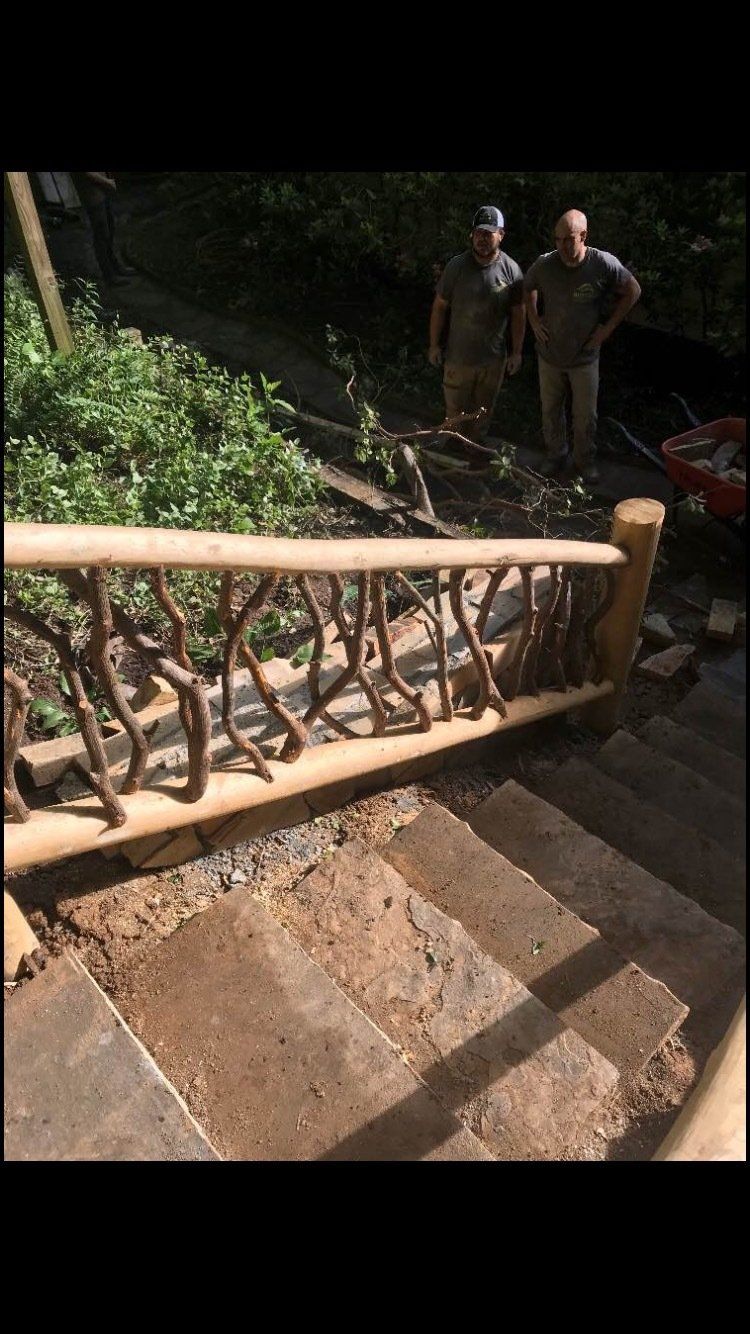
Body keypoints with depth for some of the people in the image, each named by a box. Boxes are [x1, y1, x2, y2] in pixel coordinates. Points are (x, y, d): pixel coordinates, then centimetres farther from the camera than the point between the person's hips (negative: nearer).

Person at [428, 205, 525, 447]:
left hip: (494, 357, 1)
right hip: (458, 355, -1)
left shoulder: (511, 270, -9)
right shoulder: (456, 266, -11)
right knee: (455, 409, 11)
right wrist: (434, 345, -1)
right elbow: (439, 307, -2)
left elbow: (518, 314, 0)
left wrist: (517, 352, 1)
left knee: (484, 409, 18)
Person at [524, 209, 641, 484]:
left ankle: (585, 460, 27)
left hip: (584, 356, -2)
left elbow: (632, 291, -3)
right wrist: (534, 320, 0)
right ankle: (555, 456, 34)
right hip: (550, 353, 2)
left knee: (585, 414, 8)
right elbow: (528, 288, 10)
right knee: (550, 410, 15)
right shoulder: (544, 264, -13)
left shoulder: (604, 264, -18)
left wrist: (608, 327, -7)